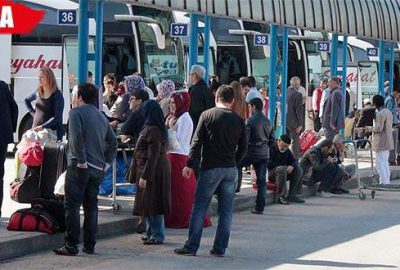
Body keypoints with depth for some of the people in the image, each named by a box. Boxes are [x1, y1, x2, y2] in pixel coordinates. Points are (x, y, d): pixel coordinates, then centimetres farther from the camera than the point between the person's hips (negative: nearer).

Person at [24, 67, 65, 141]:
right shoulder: (38, 92, 11)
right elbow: (27, 100, 33)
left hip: (51, 132, -6)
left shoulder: (57, 95, -8)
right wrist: (32, 112, 16)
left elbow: (57, 117, -15)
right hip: (36, 129, 6)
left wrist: (42, 127, -24)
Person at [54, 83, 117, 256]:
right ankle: (89, 245, 11)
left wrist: (81, 159, -16)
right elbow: (112, 141, 19)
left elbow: (77, 136, -18)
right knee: (91, 206, 11)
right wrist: (108, 161, 16)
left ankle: (71, 245, -9)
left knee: (72, 206, -5)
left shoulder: (77, 112, -4)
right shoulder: (102, 117, 18)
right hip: (98, 168, 7)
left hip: (80, 166, -7)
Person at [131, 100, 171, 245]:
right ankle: (152, 233, 25)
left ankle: (157, 236, -1)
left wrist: (144, 176, -23)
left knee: (152, 203, -5)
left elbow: (152, 156, -23)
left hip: (153, 170, -10)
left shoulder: (152, 130, -19)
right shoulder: (159, 128, 12)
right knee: (149, 202, 16)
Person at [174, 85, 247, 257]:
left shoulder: (207, 115, -3)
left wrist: (189, 164, -3)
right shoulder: (238, 120, 5)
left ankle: (191, 247, -2)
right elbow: (243, 147, 7)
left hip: (211, 168, -3)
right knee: (226, 211, 7)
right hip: (231, 170, 3)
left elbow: (197, 142, -5)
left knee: (199, 208, 1)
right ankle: (220, 248, 9)